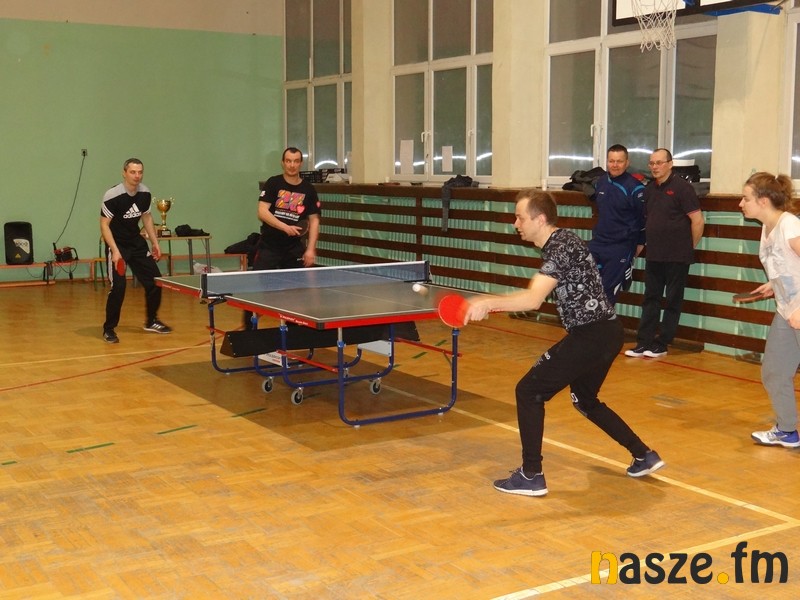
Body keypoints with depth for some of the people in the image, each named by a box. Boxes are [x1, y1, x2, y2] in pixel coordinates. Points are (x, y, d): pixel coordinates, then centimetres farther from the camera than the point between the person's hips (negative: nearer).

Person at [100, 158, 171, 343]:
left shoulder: (145, 193, -4)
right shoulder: (112, 195, -22)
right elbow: (104, 225, -18)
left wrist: (155, 243, 11)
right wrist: (115, 251, -26)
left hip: (137, 244, 6)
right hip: (117, 245, -6)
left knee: (155, 280, 5)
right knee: (118, 287, -15)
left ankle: (151, 322, 26)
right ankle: (109, 329, 2)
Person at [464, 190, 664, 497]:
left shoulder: (562, 247, -18)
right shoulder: (557, 244, 13)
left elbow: (533, 300, -32)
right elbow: (536, 294, 18)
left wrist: (489, 302, -40)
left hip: (592, 335, -11)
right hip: (605, 333, 11)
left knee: (529, 391, -5)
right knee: (585, 401, 27)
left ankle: (531, 476, 0)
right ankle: (644, 456, 33)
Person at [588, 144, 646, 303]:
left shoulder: (634, 187, -15)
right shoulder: (601, 182, 5)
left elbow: (644, 217, -9)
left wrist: (640, 242, -3)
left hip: (621, 247, -6)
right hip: (597, 242, 6)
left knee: (609, 290, -1)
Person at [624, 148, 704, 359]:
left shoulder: (681, 187, -10)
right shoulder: (649, 189, 9)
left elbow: (697, 220, -10)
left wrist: (690, 246, -2)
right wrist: (644, 244, 12)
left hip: (677, 256, -6)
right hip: (654, 255, 6)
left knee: (673, 300, 4)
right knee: (650, 299, 8)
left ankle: (661, 345, 8)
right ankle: (644, 342, 11)